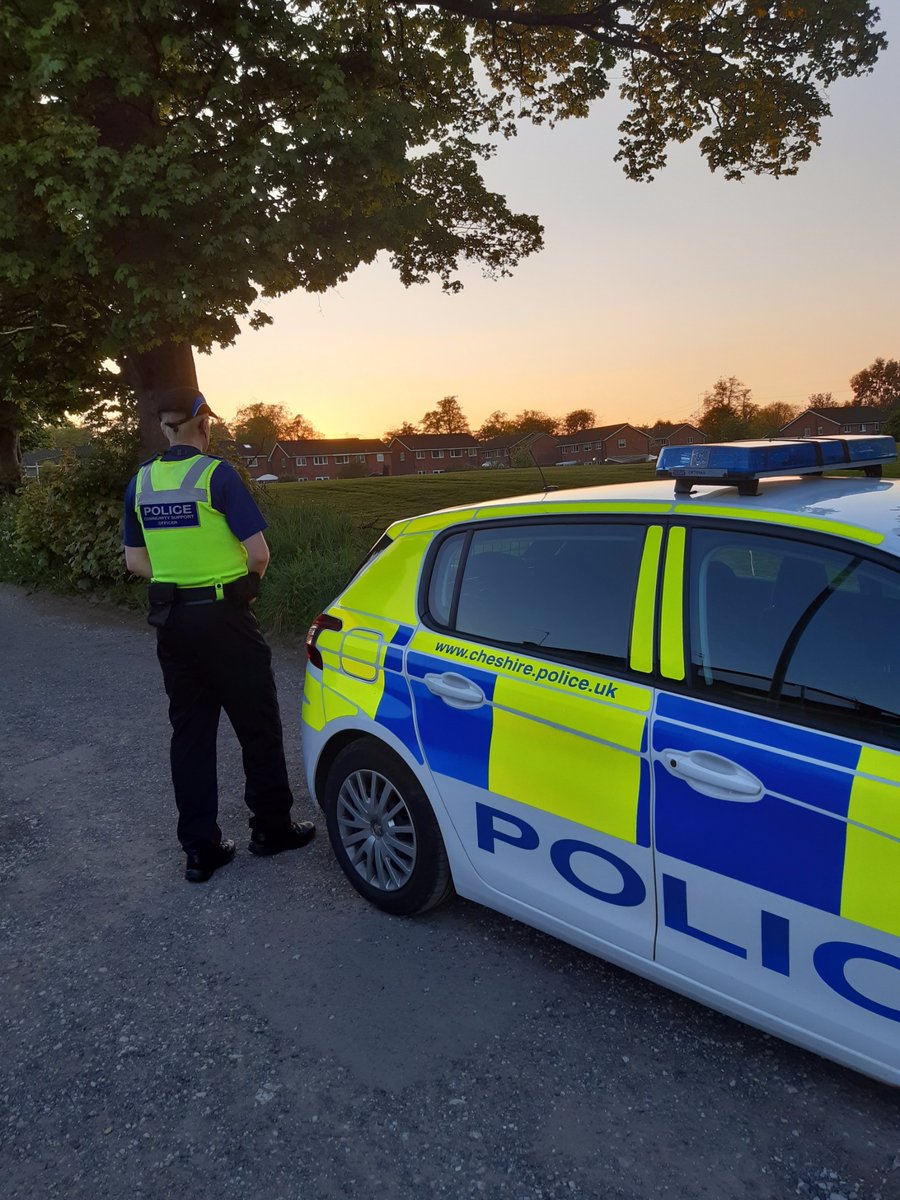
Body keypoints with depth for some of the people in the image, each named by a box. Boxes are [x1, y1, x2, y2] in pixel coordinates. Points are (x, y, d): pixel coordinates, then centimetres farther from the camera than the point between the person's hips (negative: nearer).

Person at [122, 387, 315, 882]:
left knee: (190, 732, 11)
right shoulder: (216, 474, -12)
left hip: (172, 619, 6)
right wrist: (247, 578, 6)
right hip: (224, 617, -5)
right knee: (258, 726, 10)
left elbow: (135, 560, 10)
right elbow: (259, 552, -14)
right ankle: (271, 827, 22)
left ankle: (199, 847, 17)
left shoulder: (141, 482, 5)